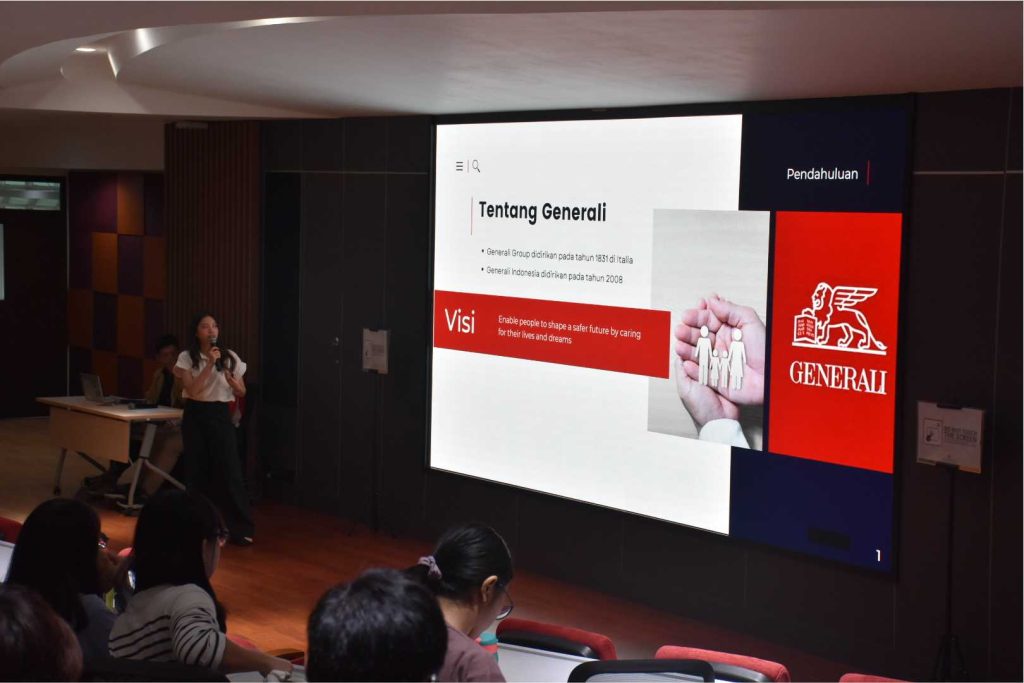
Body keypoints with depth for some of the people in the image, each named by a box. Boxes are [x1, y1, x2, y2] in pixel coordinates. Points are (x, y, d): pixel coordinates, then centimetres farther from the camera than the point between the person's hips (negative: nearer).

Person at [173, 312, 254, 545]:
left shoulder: (230, 357, 1)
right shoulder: (187, 357, -3)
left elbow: (241, 392, 6)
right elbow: (192, 390, -15)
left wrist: (230, 379, -15)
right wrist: (210, 364, -20)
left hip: (220, 415, 0)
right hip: (195, 416, 0)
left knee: (229, 471, -4)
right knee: (197, 471, 6)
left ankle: (241, 529, 0)